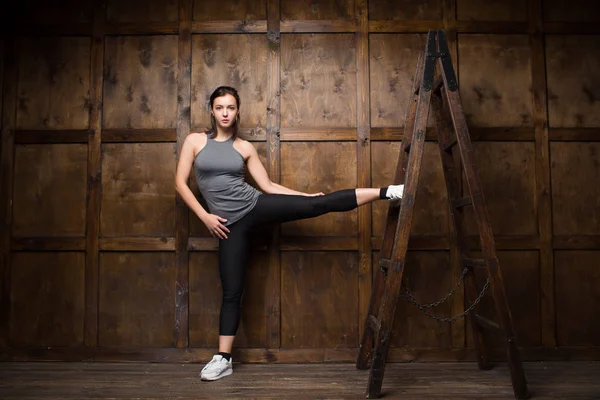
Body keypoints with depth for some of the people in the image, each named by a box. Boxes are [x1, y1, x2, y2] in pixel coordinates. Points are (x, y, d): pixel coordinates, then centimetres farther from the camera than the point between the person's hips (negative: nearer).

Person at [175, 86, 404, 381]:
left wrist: (306, 194, 2)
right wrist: (204, 216, -7)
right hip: (231, 223, 0)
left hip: (256, 205, 1)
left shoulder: (244, 147, 5)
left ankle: (385, 192, -8)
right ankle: (224, 358, 14)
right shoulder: (194, 141, 3)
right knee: (231, 291, 2)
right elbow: (180, 182, 1)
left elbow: (268, 186, 7)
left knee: (317, 205, -14)